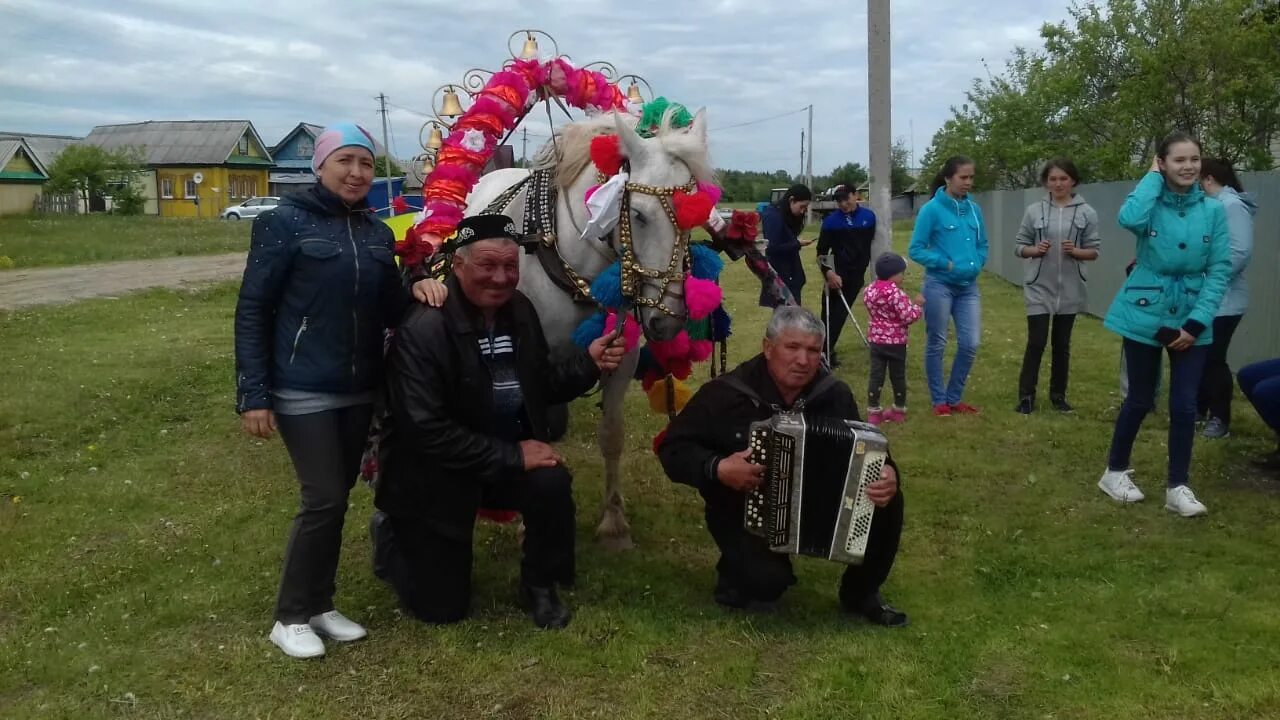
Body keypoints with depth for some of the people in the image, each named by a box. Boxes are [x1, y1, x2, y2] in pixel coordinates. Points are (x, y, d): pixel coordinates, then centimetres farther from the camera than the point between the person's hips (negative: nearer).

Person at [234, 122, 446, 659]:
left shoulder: (377, 233, 8)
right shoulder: (285, 223, -9)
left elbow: (387, 311, 14)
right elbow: (252, 311, -10)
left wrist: (417, 290, -9)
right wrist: (253, 395, -15)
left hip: (359, 390, 6)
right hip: (302, 391, -6)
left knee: (337, 497, 12)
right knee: (324, 500, -7)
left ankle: (319, 605, 27)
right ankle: (291, 617, 11)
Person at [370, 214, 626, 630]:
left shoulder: (520, 310, -3)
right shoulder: (422, 329, -26)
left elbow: (542, 388, 7)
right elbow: (426, 430, -30)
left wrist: (589, 363, -12)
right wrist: (512, 456, -29)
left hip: (507, 458, 5)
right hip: (433, 475, -5)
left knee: (552, 484, -29)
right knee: (442, 607, 2)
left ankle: (539, 587, -1)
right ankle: (392, 536, 33)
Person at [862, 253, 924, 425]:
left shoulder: (870, 290, 2)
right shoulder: (895, 292, -19)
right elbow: (907, 316, -21)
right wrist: (917, 305, -3)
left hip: (876, 340, 5)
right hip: (896, 342, -5)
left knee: (876, 375, 7)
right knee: (898, 376, 11)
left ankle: (873, 411, 8)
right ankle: (899, 410, 23)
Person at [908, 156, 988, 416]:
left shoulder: (974, 209, 5)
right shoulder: (932, 209, -10)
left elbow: (982, 245, 15)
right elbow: (916, 250, -9)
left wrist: (975, 265, -1)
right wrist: (947, 264, -14)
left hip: (968, 286, 5)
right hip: (939, 285, -5)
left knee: (970, 343, 3)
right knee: (937, 344, 6)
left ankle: (955, 398, 20)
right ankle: (939, 401, 18)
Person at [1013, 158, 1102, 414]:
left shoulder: (1086, 213, -2)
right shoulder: (1034, 210, -2)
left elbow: (1094, 251, 2)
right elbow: (1019, 246, 3)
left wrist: (1076, 251, -17)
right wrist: (1035, 250, -17)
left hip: (1070, 290, 1)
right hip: (1039, 288, -1)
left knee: (1062, 344, 11)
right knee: (1036, 342, -3)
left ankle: (1058, 394, 24)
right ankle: (1026, 395, 8)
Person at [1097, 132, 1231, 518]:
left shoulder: (1213, 210, -1)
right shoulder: (1149, 202, -5)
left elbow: (1220, 269, -2)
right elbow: (1129, 219, -31)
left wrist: (1196, 322, -10)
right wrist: (1153, 177, -16)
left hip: (1192, 318, 2)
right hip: (1145, 315, -2)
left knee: (1184, 404, 2)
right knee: (1140, 399, 7)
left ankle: (1177, 487, 16)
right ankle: (1115, 471, 26)